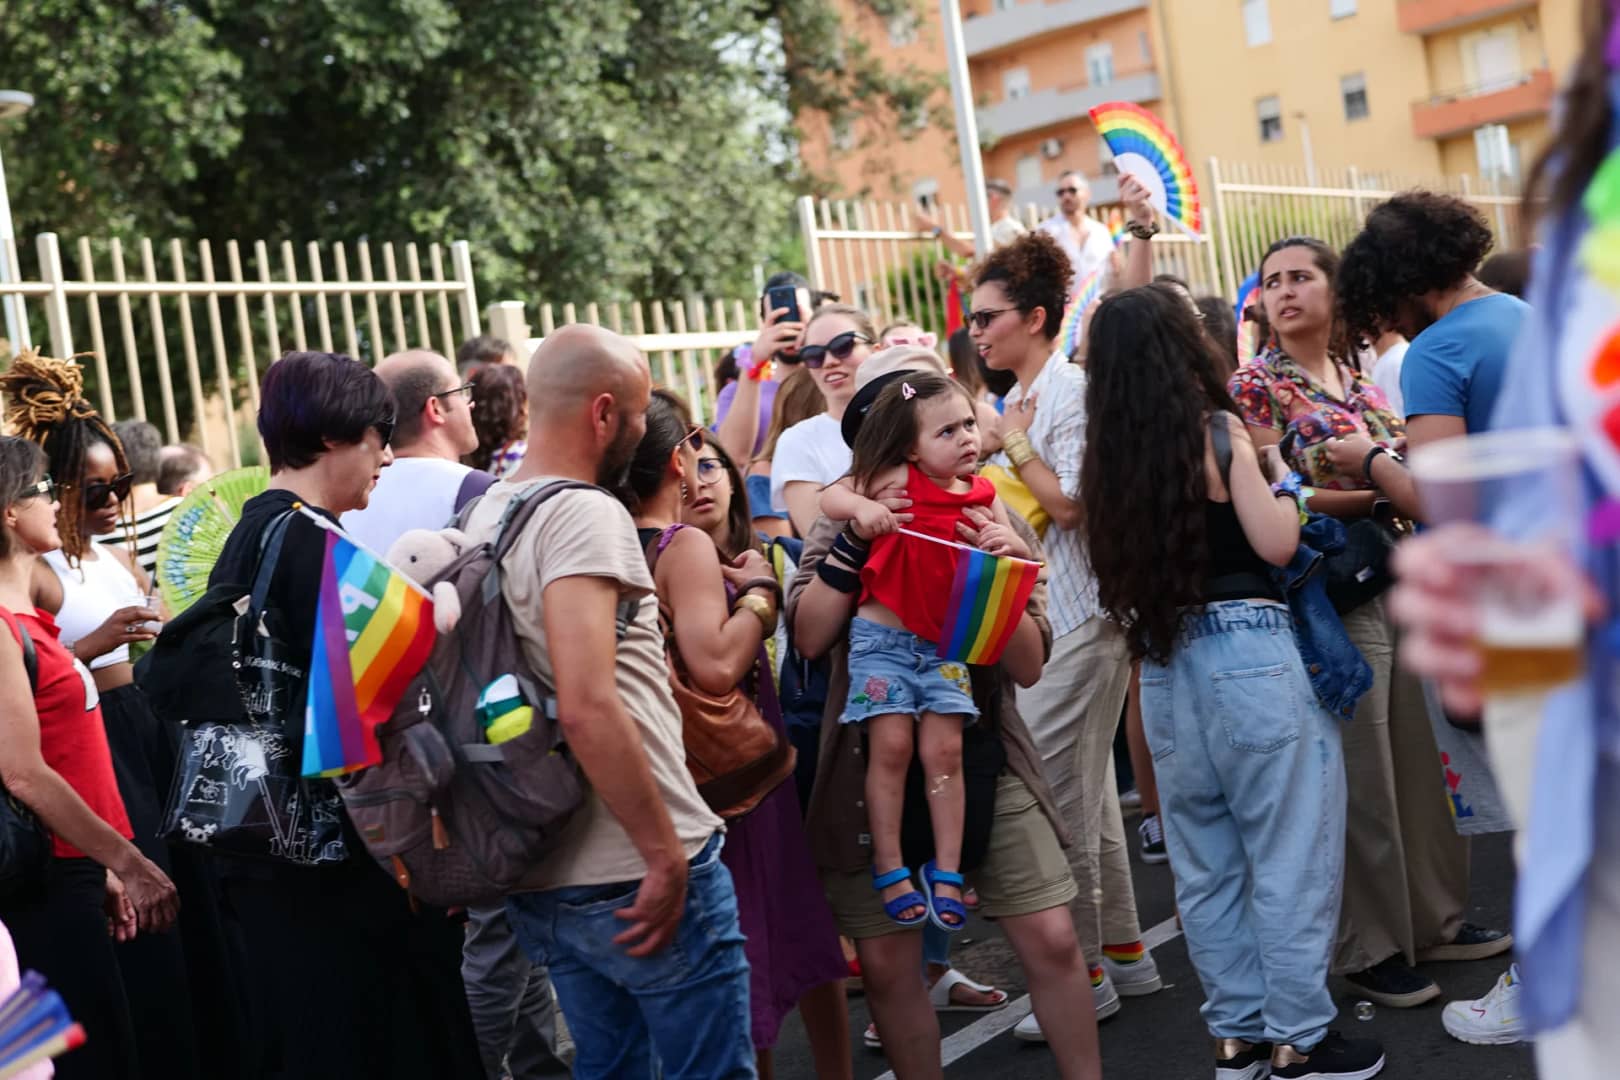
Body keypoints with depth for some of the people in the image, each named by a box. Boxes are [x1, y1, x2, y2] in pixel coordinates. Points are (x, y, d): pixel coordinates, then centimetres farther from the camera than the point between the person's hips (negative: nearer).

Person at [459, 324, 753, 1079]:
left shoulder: (486, 515, 10)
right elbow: (587, 707, -26)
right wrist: (668, 855, -21)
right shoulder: (585, 514, -17)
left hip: (541, 883, 9)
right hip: (632, 875, -8)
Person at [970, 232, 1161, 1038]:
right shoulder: (1024, 397, 15)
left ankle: (1085, 972, 5)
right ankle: (1124, 952, 24)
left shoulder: (1069, 391, -12)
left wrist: (1014, 444, -11)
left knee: (1056, 796, -5)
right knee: (1086, 792, 14)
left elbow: (1067, 505, -18)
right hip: (1042, 616, 10)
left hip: (1076, 618, -10)